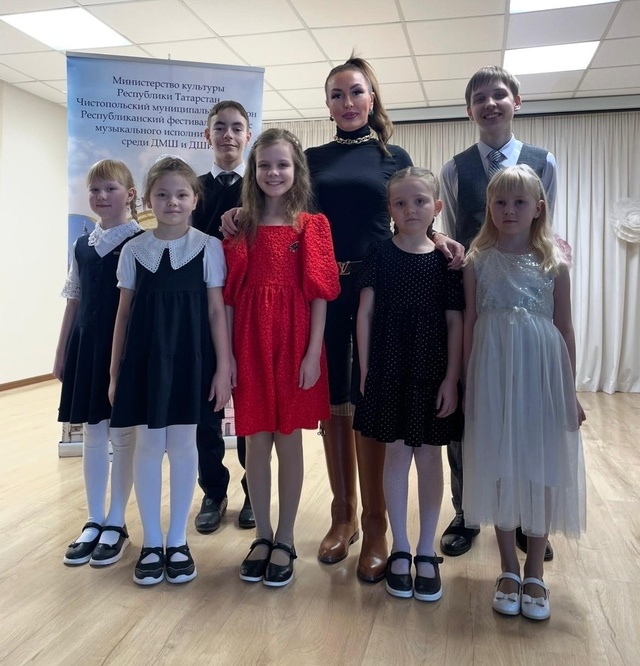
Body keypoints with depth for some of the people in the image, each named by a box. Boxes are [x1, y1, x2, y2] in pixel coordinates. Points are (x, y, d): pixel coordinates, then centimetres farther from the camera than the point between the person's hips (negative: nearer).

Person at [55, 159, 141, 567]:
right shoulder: (82, 246, 10)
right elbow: (75, 301, 13)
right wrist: (62, 352, 13)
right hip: (87, 346, 5)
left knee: (122, 434, 5)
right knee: (92, 434, 11)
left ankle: (116, 524, 20)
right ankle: (95, 521, 25)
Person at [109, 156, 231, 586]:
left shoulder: (209, 247, 0)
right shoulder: (134, 249, 6)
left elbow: (217, 311, -1)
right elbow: (125, 313, 8)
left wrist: (224, 367, -6)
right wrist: (116, 372, 6)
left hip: (190, 357, -1)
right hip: (145, 356, 2)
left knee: (183, 445, 7)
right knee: (148, 445, 7)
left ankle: (178, 540, 22)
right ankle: (152, 542, 22)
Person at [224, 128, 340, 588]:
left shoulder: (313, 226, 1)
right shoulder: (241, 226, 7)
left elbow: (319, 294, -2)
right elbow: (229, 295, 3)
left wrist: (313, 353, -9)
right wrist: (227, 353, -3)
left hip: (294, 342, -2)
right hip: (250, 342, 2)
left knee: (289, 439, 7)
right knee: (257, 440, 9)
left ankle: (285, 540, 23)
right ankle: (263, 536, 26)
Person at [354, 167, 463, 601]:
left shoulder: (446, 260, 0)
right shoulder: (380, 255, 0)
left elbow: (455, 322, -1)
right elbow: (366, 312, 0)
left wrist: (452, 378, -7)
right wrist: (366, 369, -3)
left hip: (433, 372, 0)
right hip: (389, 369, 0)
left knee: (429, 457, 9)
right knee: (397, 453, 8)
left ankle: (427, 552, 24)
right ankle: (400, 549, 24)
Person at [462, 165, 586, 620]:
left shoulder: (554, 264, 2)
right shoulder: (478, 262, 2)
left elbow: (565, 329, 4)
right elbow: (470, 325, 2)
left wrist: (570, 391, 4)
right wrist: (470, 385, 1)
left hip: (541, 374, 0)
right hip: (494, 374, 0)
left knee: (541, 471, 6)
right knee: (499, 470, 7)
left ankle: (535, 573, 24)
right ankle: (509, 570, 24)